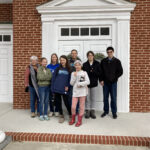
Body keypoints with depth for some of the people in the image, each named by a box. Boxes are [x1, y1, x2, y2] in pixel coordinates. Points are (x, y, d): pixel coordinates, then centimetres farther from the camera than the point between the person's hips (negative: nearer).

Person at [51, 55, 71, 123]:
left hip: (64, 89, -2)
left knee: (66, 103, -2)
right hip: (56, 89, 2)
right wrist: (53, 87, -2)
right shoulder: (58, 68, 6)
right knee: (58, 102, 7)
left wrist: (67, 86, -8)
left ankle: (71, 115, 19)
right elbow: (53, 77, 5)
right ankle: (61, 116, 23)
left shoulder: (69, 69, 4)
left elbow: (70, 79, 6)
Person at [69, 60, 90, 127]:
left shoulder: (84, 73, 4)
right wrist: (74, 76, -7)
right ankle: (73, 119, 22)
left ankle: (79, 121, 18)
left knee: (81, 107, 3)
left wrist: (80, 84, -12)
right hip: (75, 91, 1)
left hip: (82, 92, -1)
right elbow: (71, 83, 4)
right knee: (73, 107, -2)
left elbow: (88, 82, -4)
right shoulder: (73, 73, 9)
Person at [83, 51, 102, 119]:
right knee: (87, 98, 5)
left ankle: (92, 111, 19)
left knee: (93, 98, 8)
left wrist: (93, 72, -16)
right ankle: (87, 111, 18)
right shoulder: (85, 64, 3)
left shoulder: (97, 64, 2)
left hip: (94, 83, 0)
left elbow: (100, 73, -2)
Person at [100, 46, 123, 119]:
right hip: (105, 82, 2)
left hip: (113, 83, -2)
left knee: (113, 98, 4)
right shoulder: (103, 61, 6)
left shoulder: (117, 61, 1)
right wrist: (101, 80, -3)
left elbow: (120, 72, 1)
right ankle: (106, 111, 24)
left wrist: (114, 78, -6)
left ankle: (114, 112, 17)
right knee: (105, 97, 9)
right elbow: (100, 71, 7)